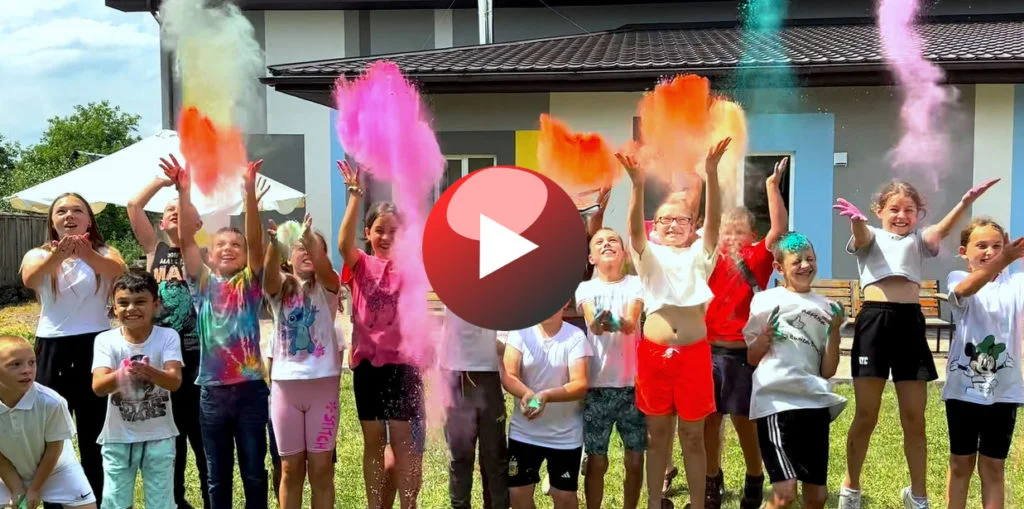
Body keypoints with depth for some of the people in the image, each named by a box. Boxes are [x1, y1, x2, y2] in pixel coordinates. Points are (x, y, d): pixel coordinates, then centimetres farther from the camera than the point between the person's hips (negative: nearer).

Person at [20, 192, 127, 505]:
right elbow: (29, 278, -18)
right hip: (52, 352, 1)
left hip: (96, 349, -1)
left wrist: (88, 255, -42)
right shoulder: (38, 255, 6)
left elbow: (119, 272, -20)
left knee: (96, 436, 4)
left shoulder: (106, 253, 5)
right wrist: (58, 254, -40)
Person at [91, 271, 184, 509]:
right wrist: (119, 375, -42)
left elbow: (175, 381, -22)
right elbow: (98, 387, -20)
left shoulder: (168, 337, -9)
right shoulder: (106, 340, -7)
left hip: (159, 437, -1)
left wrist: (149, 372, -43)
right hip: (118, 438, 1)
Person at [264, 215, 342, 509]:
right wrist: (275, 241, -36)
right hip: (285, 384, 1)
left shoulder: (327, 286, 4)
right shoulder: (280, 287, 7)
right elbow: (269, 272, -17)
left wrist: (310, 235, -37)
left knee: (321, 468, 4)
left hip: (323, 383, -1)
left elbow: (322, 265, -19)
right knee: (291, 468, 8)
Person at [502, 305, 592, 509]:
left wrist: (546, 396, -34)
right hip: (524, 431, 2)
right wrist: (527, 394, -35)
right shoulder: (520, 332, -6)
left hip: (565, 435, -2)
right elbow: (508, 376, -14)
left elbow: (580, 385, -17)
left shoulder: (575, 337, -11)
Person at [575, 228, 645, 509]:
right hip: (598, 384, 0)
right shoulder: (585, 288, 3)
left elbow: (631, 323, -16)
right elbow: (593, 326, -17)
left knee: (635, 458, 5)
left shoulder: (635, 284, 3)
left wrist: (618, 322, -40)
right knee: (596, 460, 3)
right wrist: (598, 322, -42)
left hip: (633, 383, 0)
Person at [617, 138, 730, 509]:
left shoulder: (699, 255, 7)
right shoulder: (649, 255, 6)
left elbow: (714, 220, -9)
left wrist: (711, 174, -25)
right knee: (657, 433, 10)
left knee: (693, 436, 7)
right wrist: (638, 185, -30)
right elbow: (634, 229, -13)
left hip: (694, 352, 0)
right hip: (653, 351, 0)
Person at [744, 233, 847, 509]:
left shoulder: (825, 308, 11)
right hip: (776, 401, -4)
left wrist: (834, 330, -4)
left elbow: (828, 371, 7)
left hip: (814, 403, 4)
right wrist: (767, 334, -8)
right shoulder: (765, 300, 4)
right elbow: (752, 358, 9)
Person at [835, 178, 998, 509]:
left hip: (910, 323, 3)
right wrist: (856, 220, -42)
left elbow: (942, 230, -5)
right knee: (866, 416, 2)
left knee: (915, 418, 6)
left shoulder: (918, 240, 17)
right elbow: (861, 236, -16)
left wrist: (966, 202, -26)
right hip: (875, 320, -3)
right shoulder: (870, 236, 9)